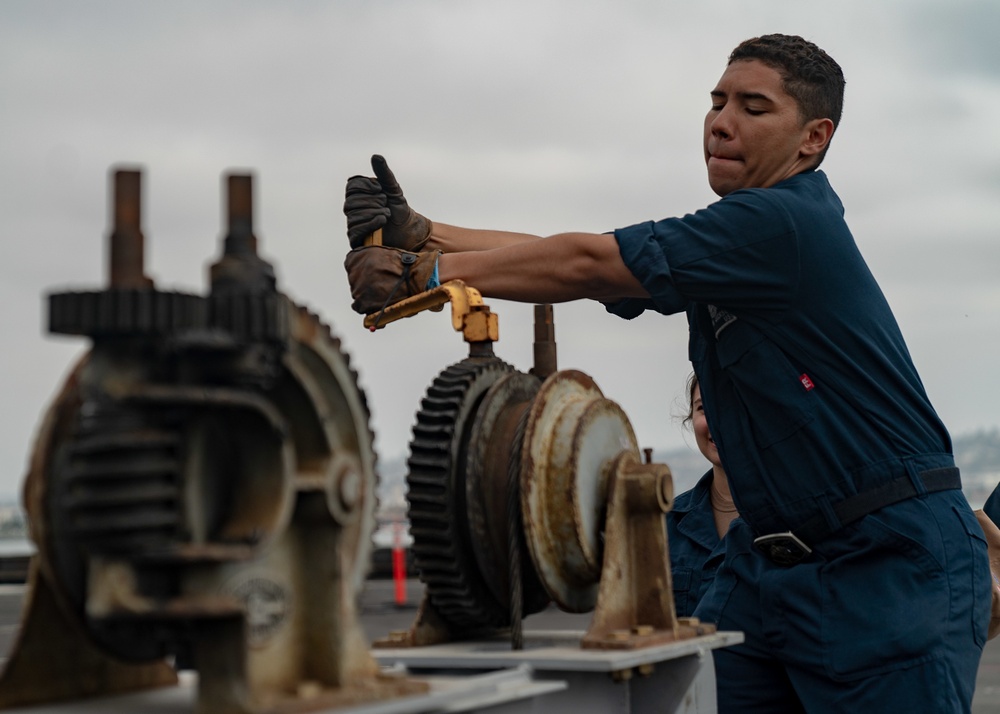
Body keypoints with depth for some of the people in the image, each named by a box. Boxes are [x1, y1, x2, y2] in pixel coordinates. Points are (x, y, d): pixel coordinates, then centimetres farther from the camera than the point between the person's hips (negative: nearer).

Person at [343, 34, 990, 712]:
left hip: (890, 562, -9)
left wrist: (423, 271, -15)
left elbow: (587, 264, -18)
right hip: (769, 556, 9)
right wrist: (420, 234, -3)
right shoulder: (724, 241, 14)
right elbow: (585, 259, 6)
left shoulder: (786, 224, -17)